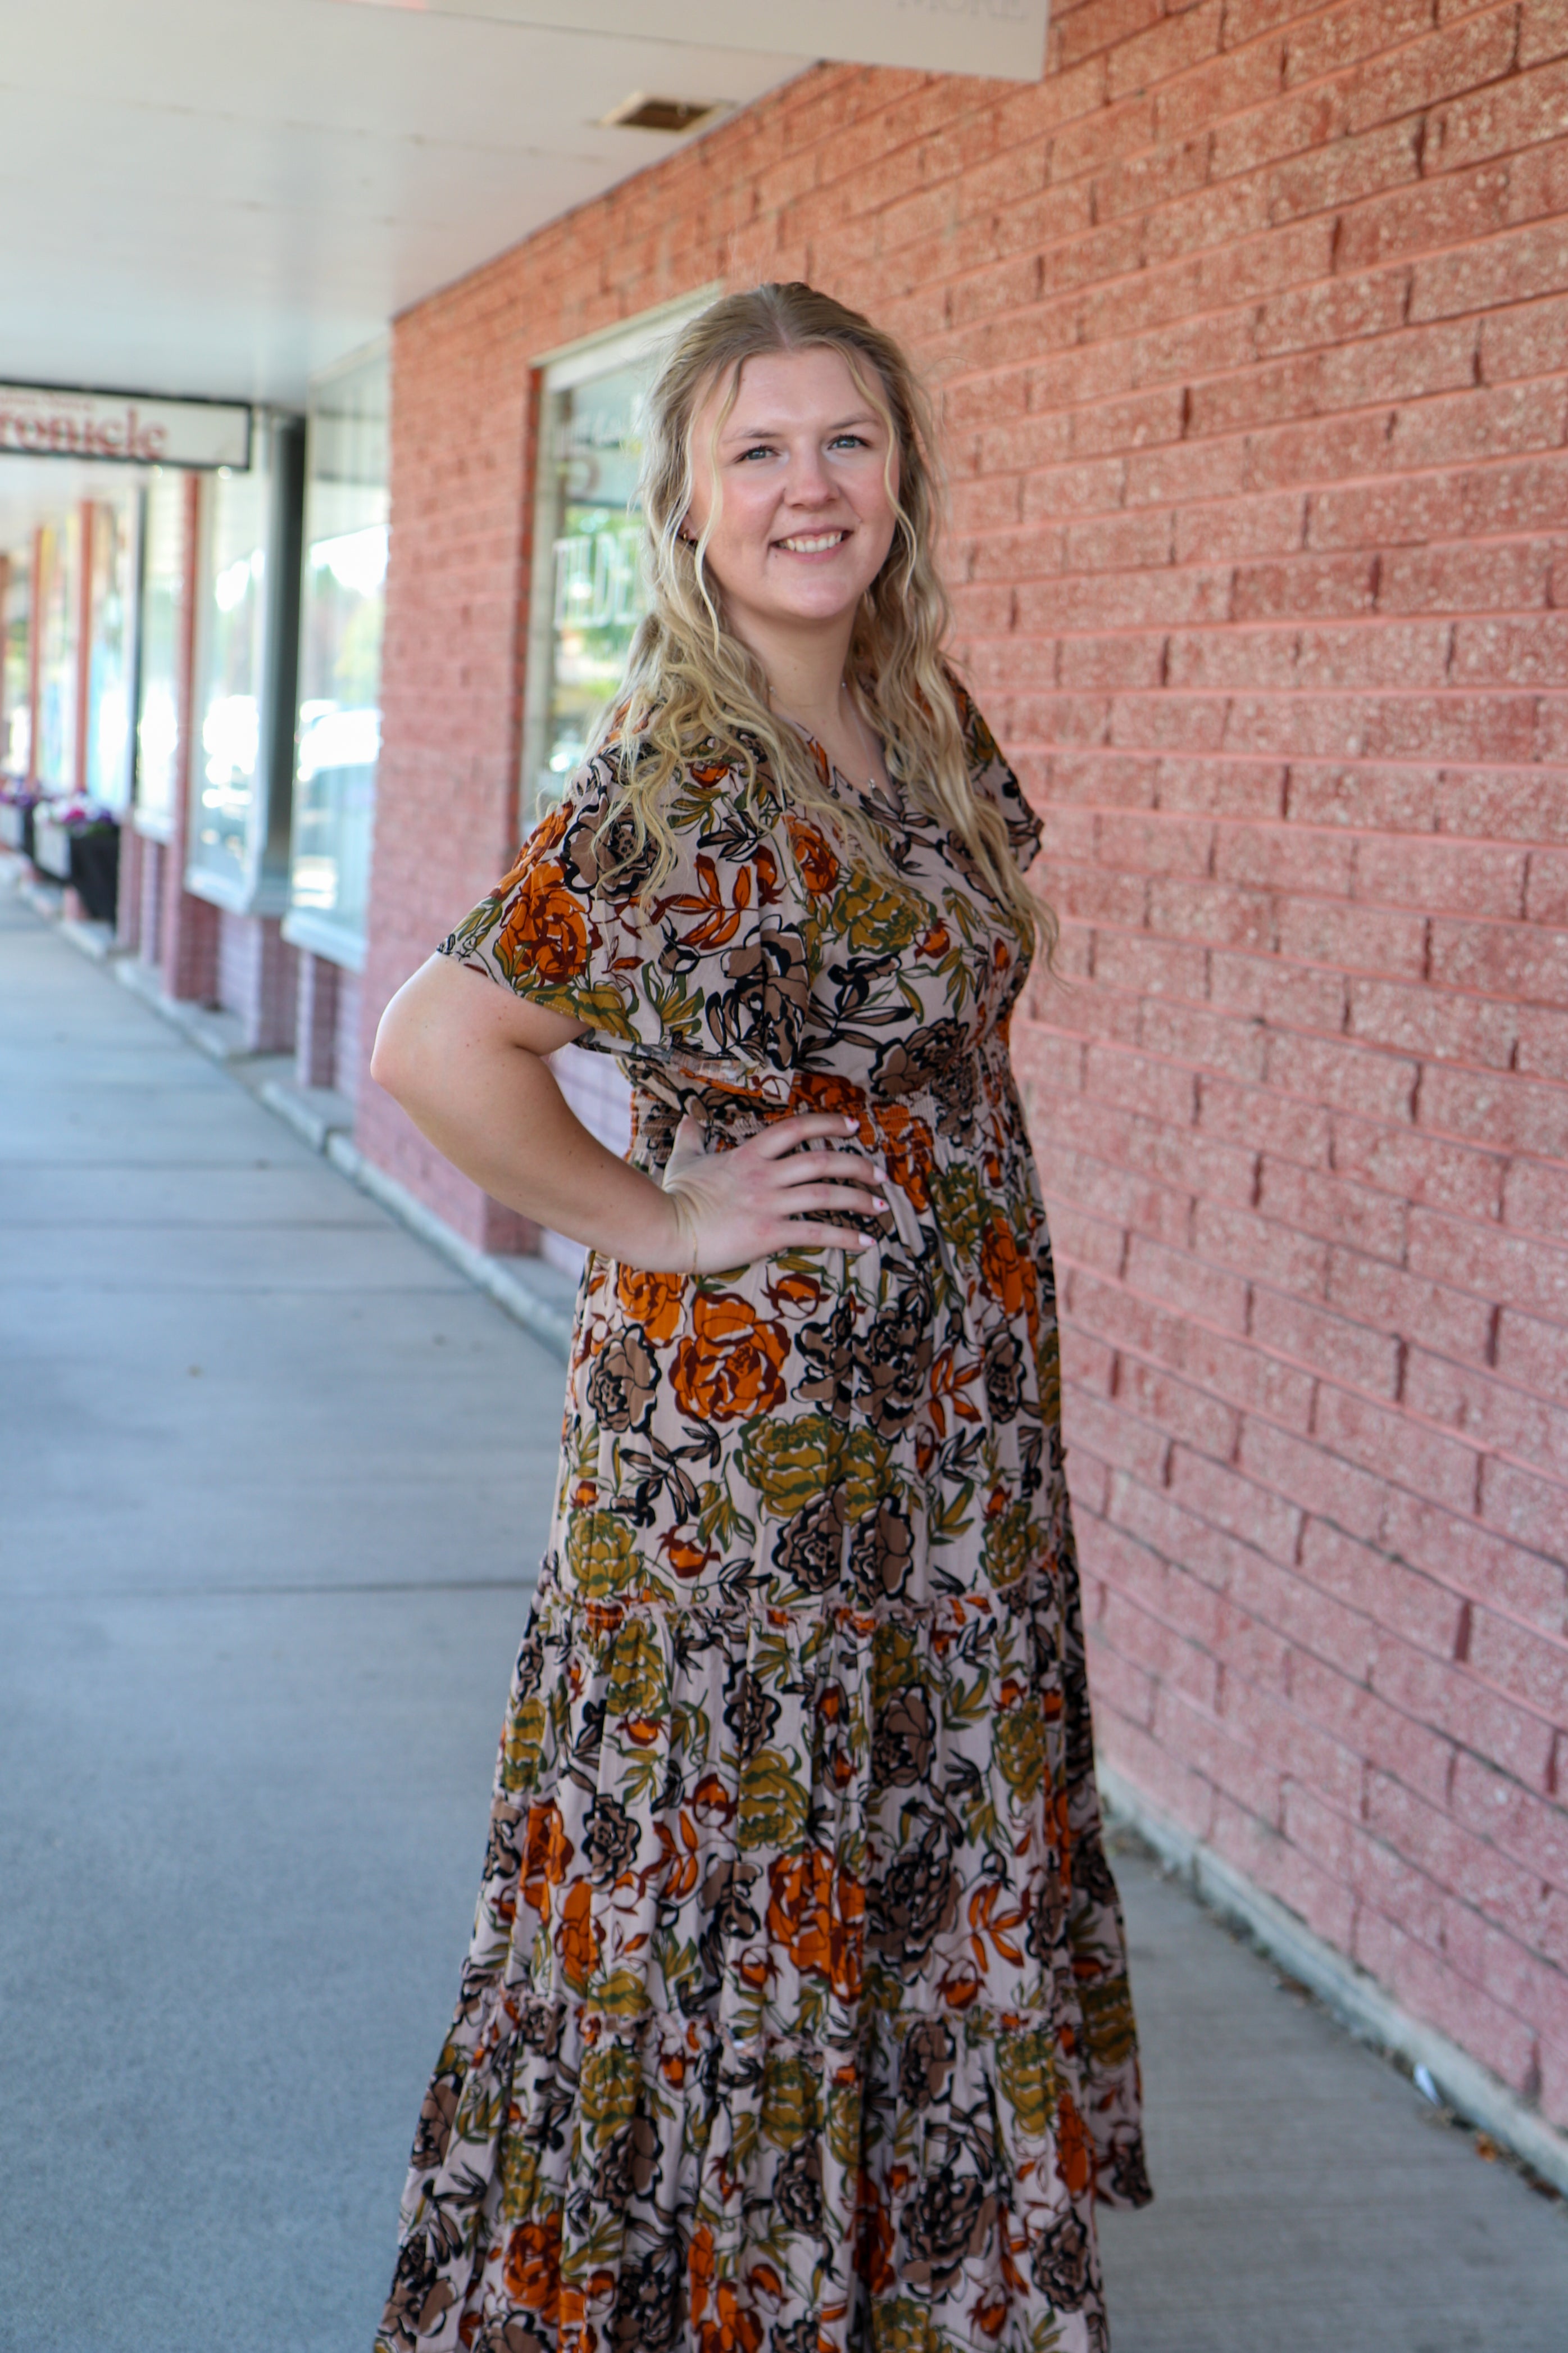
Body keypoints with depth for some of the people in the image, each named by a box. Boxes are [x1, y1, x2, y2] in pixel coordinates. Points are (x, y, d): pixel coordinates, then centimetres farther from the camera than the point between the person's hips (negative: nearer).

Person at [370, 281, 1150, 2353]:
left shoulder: (922, 728, 5)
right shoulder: (686, 770, -20)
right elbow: (438, 1046, -26)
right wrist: (662, 1222, -16)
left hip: (948, 1414, 8)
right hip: (753, 1420, -8)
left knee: (922, 1855, 19)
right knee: (732, 1877, 6)